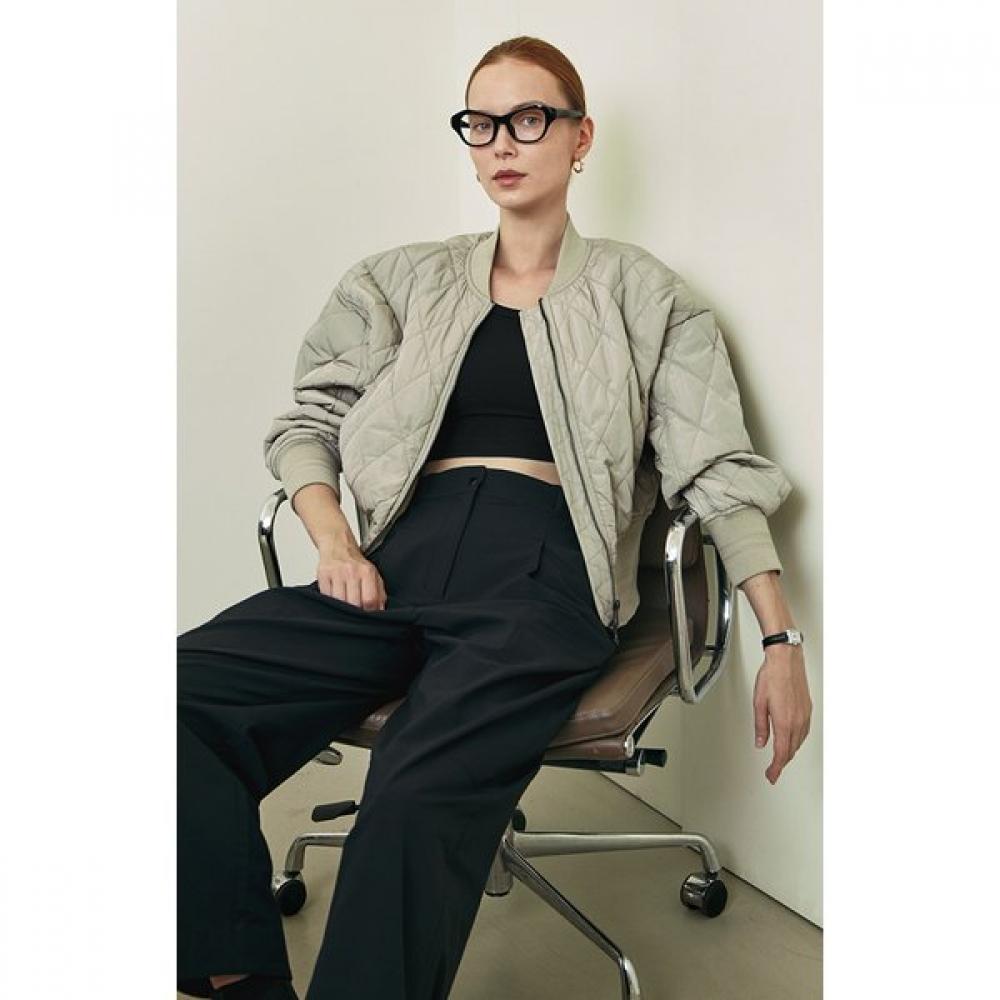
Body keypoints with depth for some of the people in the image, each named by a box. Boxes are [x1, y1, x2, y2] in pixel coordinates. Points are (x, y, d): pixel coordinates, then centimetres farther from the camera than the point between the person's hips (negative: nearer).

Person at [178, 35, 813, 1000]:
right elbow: (307, 417, 18)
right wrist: (331, 540, -1)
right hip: (404, 559, 4)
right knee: (184, 694, -21)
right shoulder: (407, 280, 21)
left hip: (544, 569, -3)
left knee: (419, 793, -32)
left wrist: (781, 642, 0)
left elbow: (717, 468, 7)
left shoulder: (640, 292, 13)